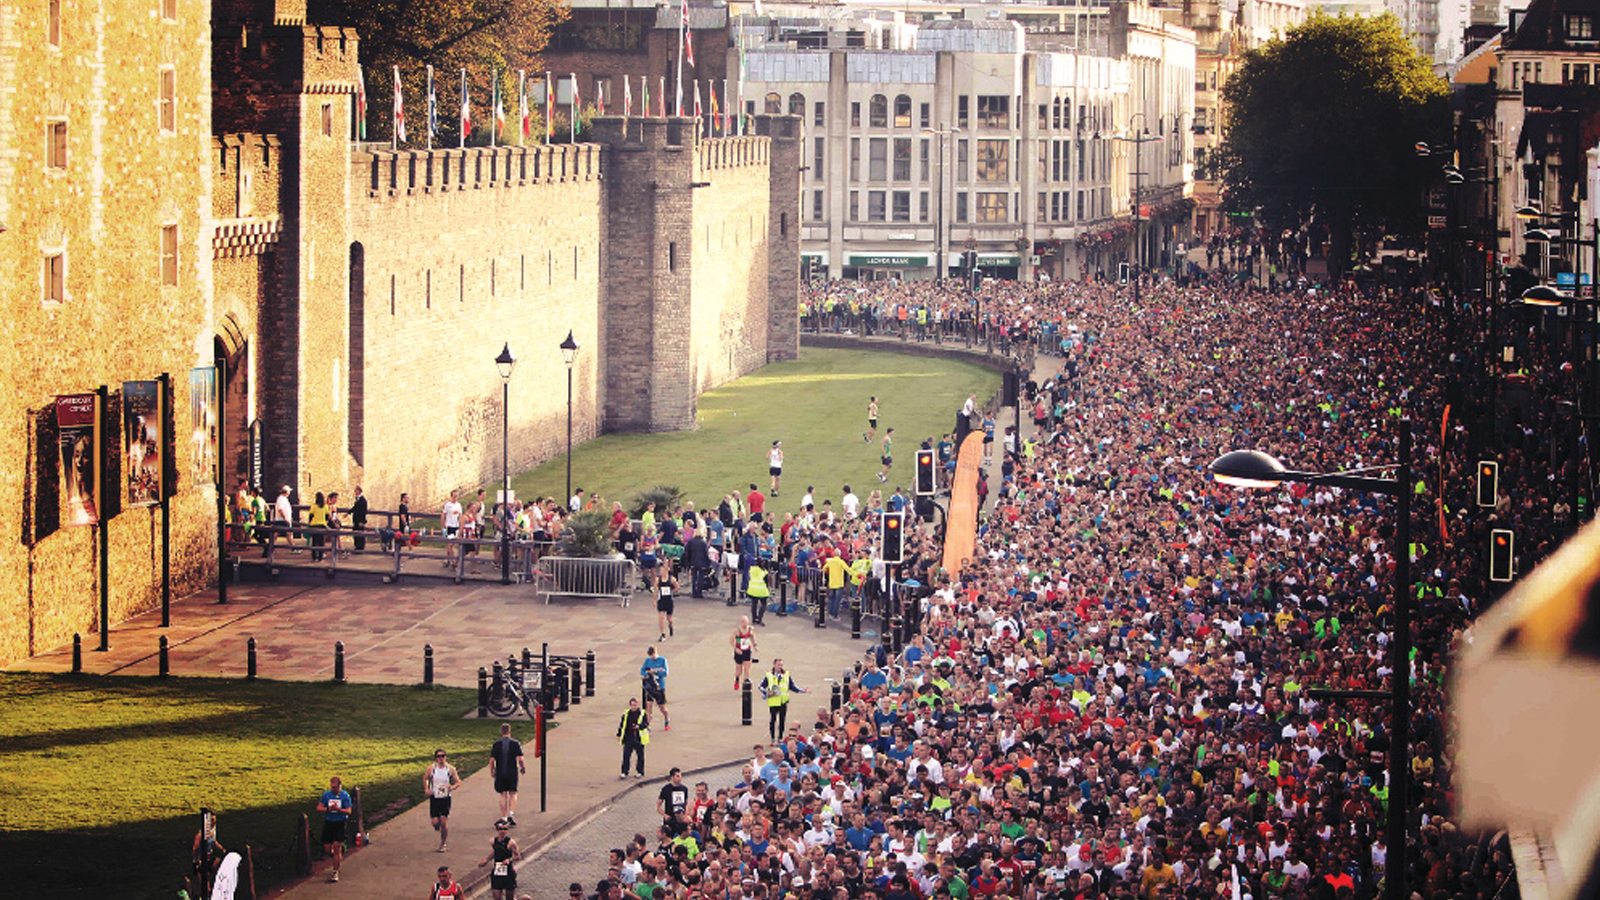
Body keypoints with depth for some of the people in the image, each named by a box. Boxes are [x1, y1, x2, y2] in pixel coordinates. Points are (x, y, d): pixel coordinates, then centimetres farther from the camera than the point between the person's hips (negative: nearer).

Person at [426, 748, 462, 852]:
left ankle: (443, 843, 10)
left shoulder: (450, 769, -5)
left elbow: (458, 782, 2)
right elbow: (425, 778, 15)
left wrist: (452, 787, -19)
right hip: (434, 797, 1)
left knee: (443, 821, -7)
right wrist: (426, 789, 0)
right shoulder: (431, 768, -3)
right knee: (435, 822, -5)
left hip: (445, 798, -1)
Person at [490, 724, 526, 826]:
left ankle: (504, 818, 9)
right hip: (512, 773, -1)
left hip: (500, 774, 1)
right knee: (513, 794, 9)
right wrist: (523, 768, 7)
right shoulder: (515, 743, -5)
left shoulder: (496, 744, -1)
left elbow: (491, 760, -2)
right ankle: (511, 815, -7)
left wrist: (492, 771, 12)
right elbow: (520, 759, -9)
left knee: (503, 795, 8)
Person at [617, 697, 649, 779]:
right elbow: (621, 724, 15)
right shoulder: (626, 713, 8)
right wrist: (619, 734, 15)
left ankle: (640, 772, 19)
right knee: (626, 754, -3)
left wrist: (639, 726, -28)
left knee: (640, 755, 7)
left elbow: (646, 724, -9)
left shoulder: (642, 714, -2)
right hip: (628, 738, 2)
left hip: (639, 738, -2)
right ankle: (624, 772, 3)